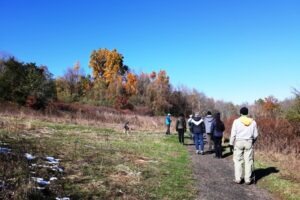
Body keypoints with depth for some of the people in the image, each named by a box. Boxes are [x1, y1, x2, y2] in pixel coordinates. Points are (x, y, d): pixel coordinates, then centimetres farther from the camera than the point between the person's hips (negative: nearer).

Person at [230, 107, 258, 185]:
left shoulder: (236, 121, -3)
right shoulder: (253, 122, 4)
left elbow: (233, 134, -4)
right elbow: (255, 135, 7)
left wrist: (231, 143, 5)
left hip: (239, 142, -2)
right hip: (249, 142, 2)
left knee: (238, 160, 5)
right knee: (248, 161, 6)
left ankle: (238, 179, 5)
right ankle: (248, 179, 7)